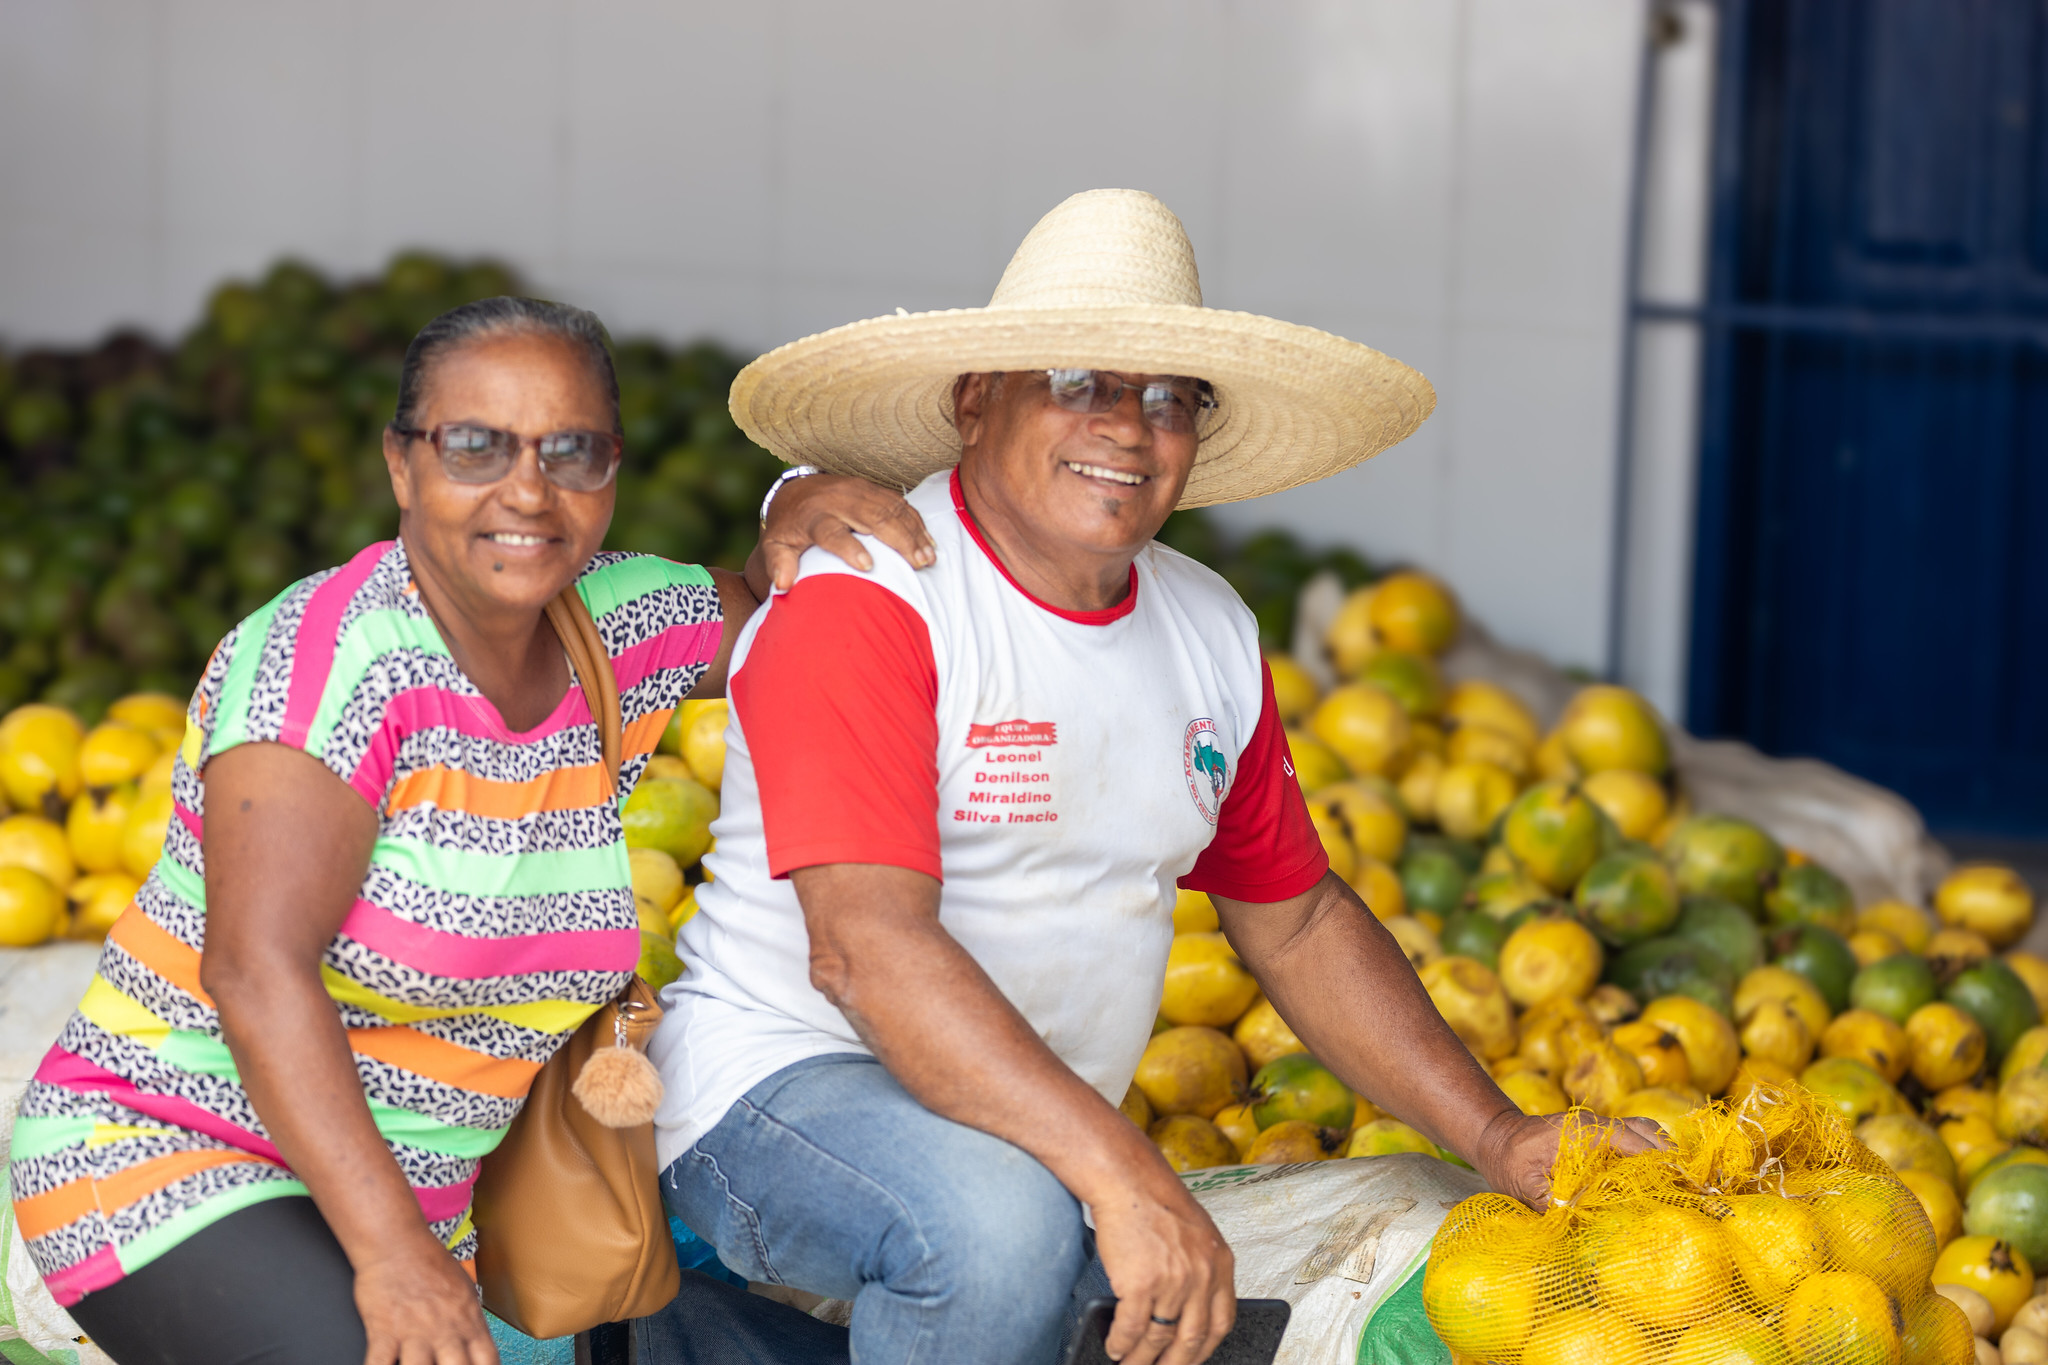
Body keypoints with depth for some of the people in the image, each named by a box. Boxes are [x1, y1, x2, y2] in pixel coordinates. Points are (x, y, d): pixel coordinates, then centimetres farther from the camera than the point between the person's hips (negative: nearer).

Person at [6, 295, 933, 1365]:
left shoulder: (623, 631, 1)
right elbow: (257, 969, -28)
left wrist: (799, 521, -4)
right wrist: (392, 1254, -37)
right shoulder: (335, 660, -20)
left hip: (424, 1196, 8)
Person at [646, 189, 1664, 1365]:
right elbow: (863, 946, -28)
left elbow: (1297, 919, 19)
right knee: (998, 1225, -36)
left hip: (1050, 1141, 8)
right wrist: (1119, 1174, -37)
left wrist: (1499, 1138, 8)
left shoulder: (1212, 635, 8)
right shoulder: (862, 604, -16)